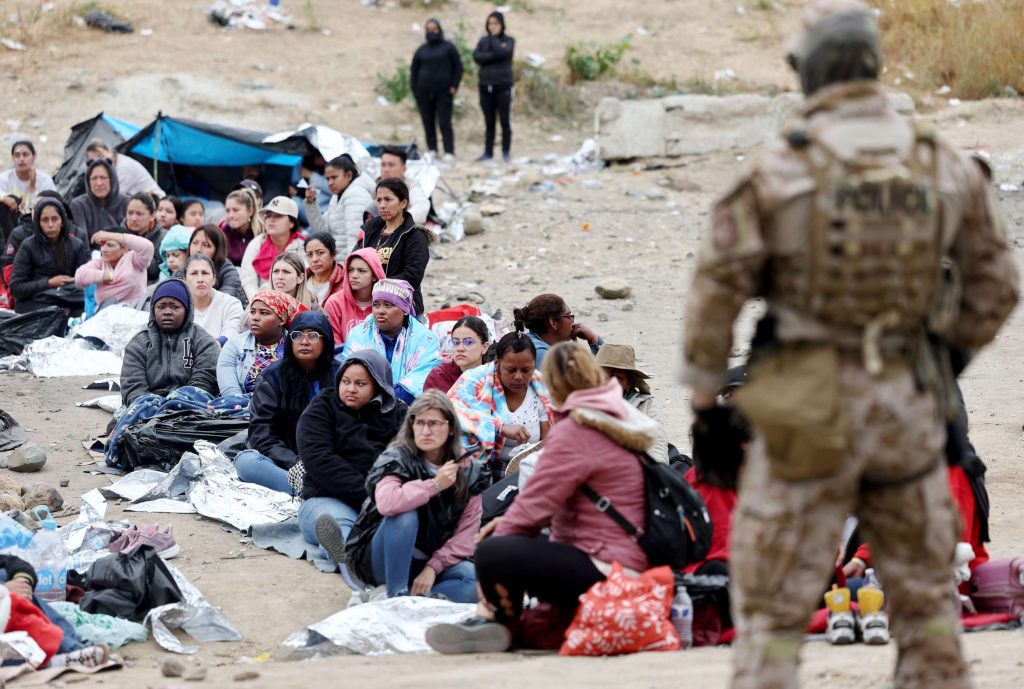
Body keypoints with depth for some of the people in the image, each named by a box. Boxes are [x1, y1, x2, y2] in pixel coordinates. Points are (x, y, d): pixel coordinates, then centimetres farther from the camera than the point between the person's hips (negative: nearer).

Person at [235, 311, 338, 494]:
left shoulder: (339, 376, 9)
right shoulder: (272, 378, 6)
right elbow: (262, 435, -1)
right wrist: (295, 464, -17)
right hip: (283, 463, 0)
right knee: (246, 461, -33)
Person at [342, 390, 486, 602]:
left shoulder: (466, 472, 0)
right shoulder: (397, 459, -12)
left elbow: (467, 532, -6)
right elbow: (386, 503, -34)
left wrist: (434, 567, -19)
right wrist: (435, 485, -31)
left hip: (434, 562, 3)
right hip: (379, 560, -3)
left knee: (476, 581, -27)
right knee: (404, 515, -34)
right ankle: (397, 596, -31)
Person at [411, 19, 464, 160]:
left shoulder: (448, 47, 5)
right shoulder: (421, 50, 12)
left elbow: (458, 67, 5)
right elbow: (414, 70, 15)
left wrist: (454, 86, -4)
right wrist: (414, 89, 5)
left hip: (444, 92, -3)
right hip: (424, 93, 3)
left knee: (444, 122, -7)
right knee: (428, 122, 2)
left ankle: (449, 152, -7)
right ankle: (432, 150, 9)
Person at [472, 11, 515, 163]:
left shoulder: (509, 41, 3)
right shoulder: (483, 41, 11)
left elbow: (501, 53, -17)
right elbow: (477, 57, -6)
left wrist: (494, 37, -5)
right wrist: (495, 54, -14)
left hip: (503, 86, -3)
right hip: (486, 86, 3)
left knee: (505, 121, -2)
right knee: (489, 122, 6)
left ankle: (506, 152, 5)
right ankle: (488, 152, 10)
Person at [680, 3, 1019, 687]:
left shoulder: (776, 168, -11)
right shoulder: (944, 163, 0)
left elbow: (717, 292, -10)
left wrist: (704, 400, 3)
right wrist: (950, 364, 23)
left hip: (808, 408, -3)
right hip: (907, 402, 3)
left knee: (773, 603, 5)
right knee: (924, 592, 18)